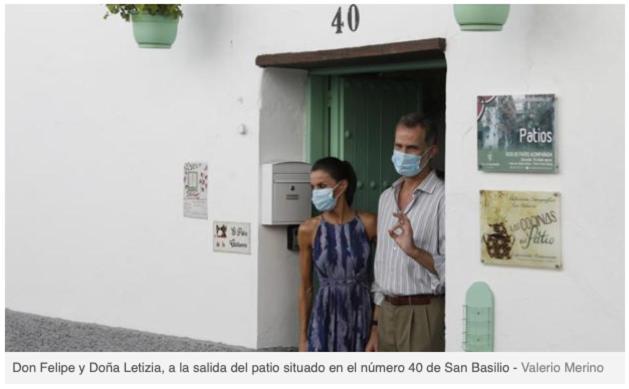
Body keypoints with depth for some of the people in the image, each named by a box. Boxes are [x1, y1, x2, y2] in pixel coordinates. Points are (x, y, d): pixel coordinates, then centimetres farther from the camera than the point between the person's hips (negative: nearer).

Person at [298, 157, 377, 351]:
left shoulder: (368, 224, -5)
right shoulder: (308, 230, -2)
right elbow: (305, 288, 5)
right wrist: (303, 336, 4)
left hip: (362, 316, 0)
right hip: (325, 318, 0)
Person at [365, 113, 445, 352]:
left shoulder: (442, 199, -10)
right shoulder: (387, 198, 15)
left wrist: (414, 250, -30)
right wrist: (376, 327, 18)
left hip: (423, 314, -7)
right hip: (387, 312, 7)